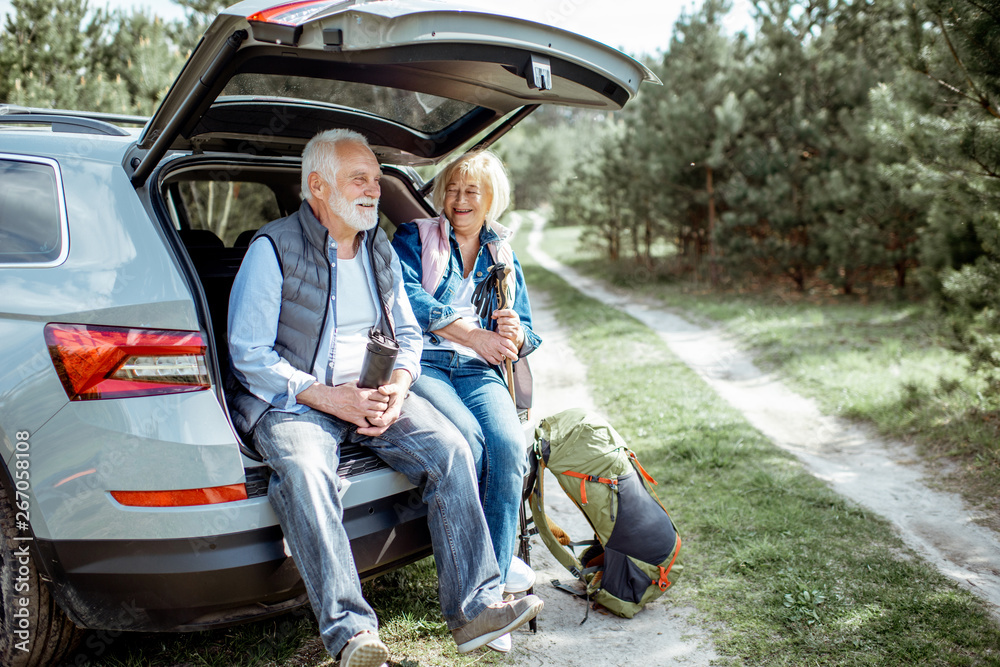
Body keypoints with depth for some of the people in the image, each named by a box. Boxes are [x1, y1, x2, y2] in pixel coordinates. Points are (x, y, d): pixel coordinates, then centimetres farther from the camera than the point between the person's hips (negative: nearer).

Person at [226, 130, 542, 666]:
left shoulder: (381, 251, 15)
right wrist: (327, 396, -19)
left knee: (450, 448, -19)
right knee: (305, 472, -36)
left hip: (374, 393, 5)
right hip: (291, 399, -4)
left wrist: (397, 388, -5)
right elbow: (248, 353, -9)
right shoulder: (273, 249, -4)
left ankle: (474, 607, -16)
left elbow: (408, 334, 18)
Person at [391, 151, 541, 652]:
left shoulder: (502, 256, 25)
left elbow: (528, 337, 20)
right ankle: (495, 562, -20)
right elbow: (405, 296, -8)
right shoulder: (414, 238, 13)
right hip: (422, 363, -3)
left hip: (479, 371, 3)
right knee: (466, 437, -34)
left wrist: (515, 335, -6)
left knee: (510, 444, -28)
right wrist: (473, 334, -14)